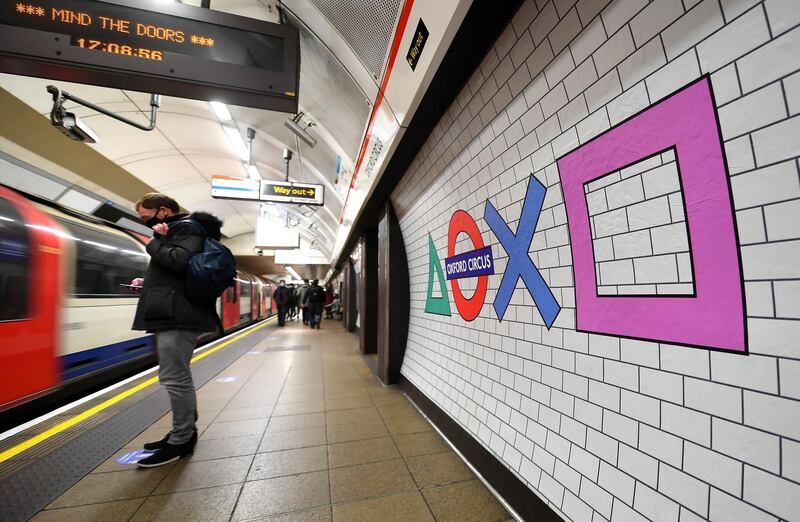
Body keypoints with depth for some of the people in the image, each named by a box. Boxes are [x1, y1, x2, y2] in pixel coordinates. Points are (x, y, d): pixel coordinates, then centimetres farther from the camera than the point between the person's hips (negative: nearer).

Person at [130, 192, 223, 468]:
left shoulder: (187, 228, -6)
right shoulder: (177, 230, 24)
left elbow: (180, 261, -24)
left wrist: (157, 241, -8)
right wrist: (149, 283, 13)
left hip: (178, 316, -11)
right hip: (174, 314, 11)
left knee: (174, 378, -6)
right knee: (177, 376, 15)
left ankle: (181, 441, 6)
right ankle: (184, 432, 27)